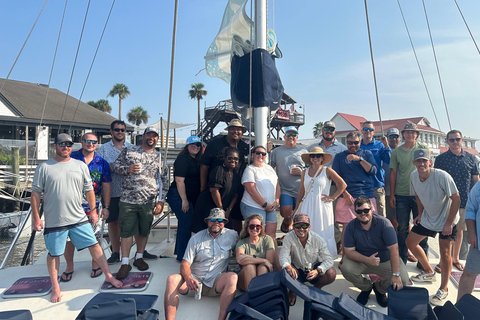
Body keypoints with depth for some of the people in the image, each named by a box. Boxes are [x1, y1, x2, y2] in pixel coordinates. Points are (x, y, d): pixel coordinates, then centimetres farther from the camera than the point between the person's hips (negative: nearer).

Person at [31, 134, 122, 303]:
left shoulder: (81, 166, 5)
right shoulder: (44, 167, -2)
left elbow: (89, 189, 9)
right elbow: (36, 193, 0)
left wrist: (93, 210, 9)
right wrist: (36, 217, -2)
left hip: (79, 219, 2)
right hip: (54, 221, -1)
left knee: (94, 245, 4)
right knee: (53, 253, 11)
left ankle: (108, 276, 18)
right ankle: (55, 287, 30)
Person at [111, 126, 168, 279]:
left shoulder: (159, 157, 9)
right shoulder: (129, 150, 7)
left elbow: (163, 181, 8)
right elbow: (114, 166, 8)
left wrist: (160, 201, 0)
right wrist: (128, 169, -12)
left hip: (148, 201, 1)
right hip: (128, 199, -1)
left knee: (144, 231, 11)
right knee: (126, 231, 2)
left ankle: (139, 257, 30)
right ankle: (125, 263, 14)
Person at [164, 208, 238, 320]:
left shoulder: (231, 235, 4)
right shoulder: (196, 238, 3)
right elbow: (185, 264, -2)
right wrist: (188, 278, -24)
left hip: (215, 283, 0)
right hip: (194, 280, 1)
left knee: (233, 277, -31)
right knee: (172, 279, -26)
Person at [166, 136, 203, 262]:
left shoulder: (197, 160, 14)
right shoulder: (183, 159, -13)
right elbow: (179, 180, -19)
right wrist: (184, 200, -20)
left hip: (191, 197, 9)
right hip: (179, 196, -9)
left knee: (184, 223, 16)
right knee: (186, 224, -8)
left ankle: (179, 252, 30)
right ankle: (182, 256, 4)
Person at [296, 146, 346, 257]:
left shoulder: (327, 171, -1)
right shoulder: (305, 172, 9)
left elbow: (343, 185, 2)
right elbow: (301, 192, 13)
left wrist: (333, 197, -3)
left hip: (322, 206, -3)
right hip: (307, 206, 3)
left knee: (323, 234, 2)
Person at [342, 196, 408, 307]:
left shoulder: (384, 223, -19)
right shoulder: (351, 226, -15)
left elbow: (393, 249, -22)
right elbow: (349, 251, -16)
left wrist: (396, 274, -28)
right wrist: (367, 260, -32)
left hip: (385, 261, 0)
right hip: (361, 260, 0)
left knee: (402, 281, -21)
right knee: (346, 269, -27)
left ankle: (380, 289, 15)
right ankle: (366, 288, 8)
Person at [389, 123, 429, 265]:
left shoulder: (423, 148, 3)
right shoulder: (396, 152, 6)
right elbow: (393, 173, 7)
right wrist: (392, 195, 4)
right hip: (401, 194, 1)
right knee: (402, 228, 8)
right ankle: (402, 259, 20)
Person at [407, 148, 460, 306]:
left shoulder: (442, 176, -27)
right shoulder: (413, 176, -9)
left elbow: (456, 199, -21)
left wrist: (449, 223, -21)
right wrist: (420, 214, 6)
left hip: (446, 219, -6)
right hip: (427, 218, 6)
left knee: (444, 253, -7)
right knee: (410, 242, 8)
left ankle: (443, 289, 12)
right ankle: (429, 273, 30)